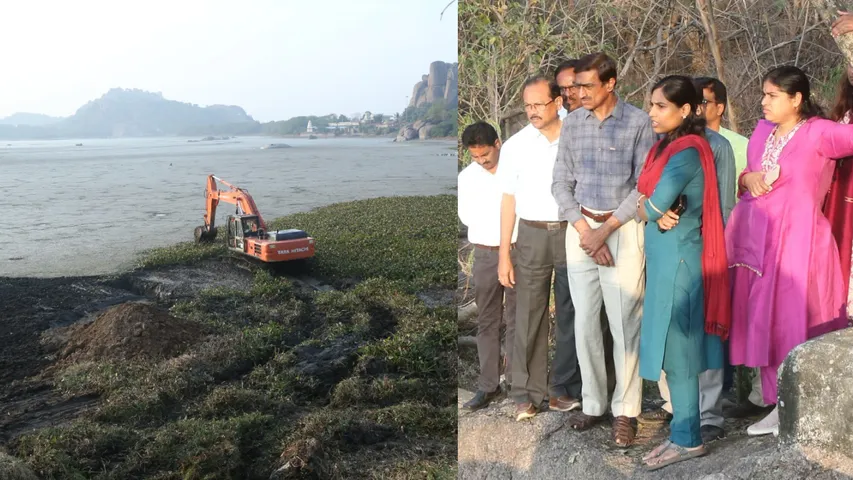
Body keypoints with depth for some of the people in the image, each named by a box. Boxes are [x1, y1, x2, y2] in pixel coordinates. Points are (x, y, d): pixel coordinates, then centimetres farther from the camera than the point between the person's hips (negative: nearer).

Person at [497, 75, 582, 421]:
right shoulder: (515, 145, 4)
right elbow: (509, 200, 4)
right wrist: (504, 255, 0)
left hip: (573, 233, 1)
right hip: (533, 235, 0)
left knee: (570, 314, 6)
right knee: (529, 316, -2)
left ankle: (564, 388, 18)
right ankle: (527, 394, 6)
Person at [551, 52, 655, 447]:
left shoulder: (638, 123, -6)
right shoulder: (572, 123, 6)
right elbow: (561, 182, 7)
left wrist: (605, 230, -11)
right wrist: (584, 230, -6)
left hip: (623, 229, -4)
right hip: (581, 228, 4)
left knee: (624, 324, -3)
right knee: (584, 322, 7)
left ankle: (625, 410, 9)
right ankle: (593, 404, 19)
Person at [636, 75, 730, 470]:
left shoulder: (687, 152, -17)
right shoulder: (667, 146, 12)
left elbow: (655, 205, -23)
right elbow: (645, 199, 10)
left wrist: (649, 209, -1)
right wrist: (656, 211, -11)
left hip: (677, 258, -9)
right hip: (664, 255, 9)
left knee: (676, 348, -1)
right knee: (676, 346, 14)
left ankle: (686, 438, 10)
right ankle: (684, 427, 25)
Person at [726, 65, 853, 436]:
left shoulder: (818, 132, -6)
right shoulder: (762, 130, 12)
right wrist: (748, 177, 0)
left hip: (795, 240, -6)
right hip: (757, 239, 6)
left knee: (795, 325, -1)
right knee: (766, 324, 10)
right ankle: (780, 406, 23)